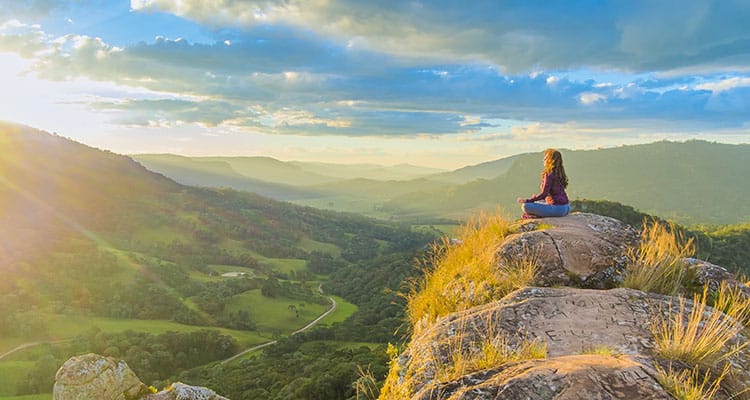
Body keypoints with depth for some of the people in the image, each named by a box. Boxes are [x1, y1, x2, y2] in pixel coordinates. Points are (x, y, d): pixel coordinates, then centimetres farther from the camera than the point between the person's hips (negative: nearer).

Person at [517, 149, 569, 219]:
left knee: (525, 206, -14)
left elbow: (544, 194, -17)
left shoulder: (549, 174, -13)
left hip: (557, 208, -9)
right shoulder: (559, 173, 14)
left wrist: (527, 200, -12)